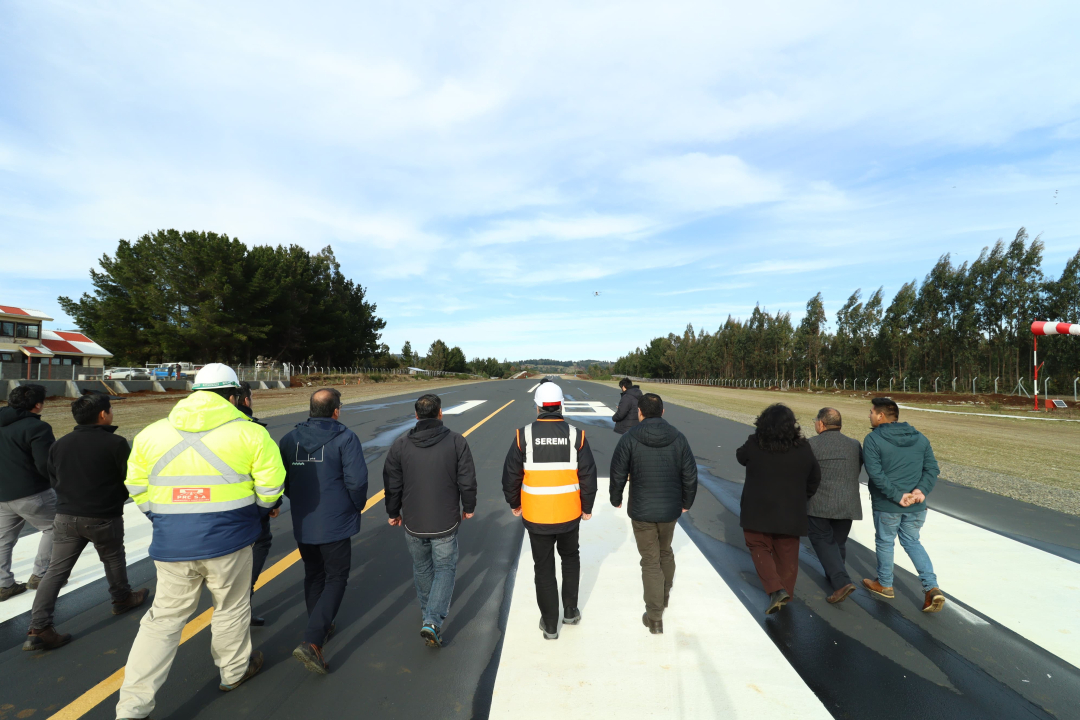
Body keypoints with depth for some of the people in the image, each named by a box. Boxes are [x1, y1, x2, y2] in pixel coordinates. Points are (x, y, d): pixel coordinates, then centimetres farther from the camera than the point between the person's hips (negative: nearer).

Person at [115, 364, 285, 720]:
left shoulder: (151, 433, 3)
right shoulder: (250, 434, -11)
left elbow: (138, 489, 9)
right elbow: (270, 486, -10)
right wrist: (259, 508, 11)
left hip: (171, 544, 3)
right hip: (228, 543, -3)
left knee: (164, 619, 18)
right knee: (231, 610, 19)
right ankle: (235, 670, 39)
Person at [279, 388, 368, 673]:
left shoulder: (290, 439, 1)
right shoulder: (345, 438, -15)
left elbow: (281, 480, 4)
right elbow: (357, 480, -21)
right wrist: (356, 506, -2)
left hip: (302, 523, 5)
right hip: (334, 524, -5)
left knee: (313, 575, 23)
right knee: (336, 579, 7)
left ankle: (321, 628, 38)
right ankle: (312, 642, -3)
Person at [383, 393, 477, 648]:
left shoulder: (400, 445, -6)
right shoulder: (456, 442, -11)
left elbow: (392, 485, -1)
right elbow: (467, 481, -7)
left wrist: (393, 513, 15)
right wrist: (468, 507, 9)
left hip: (413, 523, 2)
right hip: (446, 522, -2)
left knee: (421, 568, 23)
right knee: (445, 569, 13)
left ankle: (428, 614, 41)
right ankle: (432, 622, 0)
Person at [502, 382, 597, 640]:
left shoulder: (524, 435, -12)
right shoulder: (576, 435, -10)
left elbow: (511, 475, -6)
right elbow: (588, 477, -6)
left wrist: (514, 504, 11)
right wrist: (587, 507, 9)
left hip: (536, 515, -1)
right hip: (569, 514, 1)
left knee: (544, 568, 15)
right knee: (570, 558, 27)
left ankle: (550, 624, 27)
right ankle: (570, 611, 33)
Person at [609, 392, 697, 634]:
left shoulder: (629, 439, -13)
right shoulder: (678, 438, -6)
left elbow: (618, 474, -10)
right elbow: (690, 475, -2)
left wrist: (616, 499, 7)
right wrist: (686, 502, 13)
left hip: (641, 511, -3)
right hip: (670, 509, 3)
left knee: (650, 561, 9)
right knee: (666, 552, 26)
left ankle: (655, 617, 14)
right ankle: (664, 595, 45)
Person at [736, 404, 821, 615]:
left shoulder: (754, 445, -14)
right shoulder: (803, 449, -4)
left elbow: (740, 457, 8)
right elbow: (814, 478, 8)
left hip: (758, 512, -3)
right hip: (791, 514, 3)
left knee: (760, 549, 12)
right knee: (787, 555, 17)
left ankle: (776, 589, -4)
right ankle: (786, 592, 29)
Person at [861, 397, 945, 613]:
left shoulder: (873, 440, -14)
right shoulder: (920, 438, 5)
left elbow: (876, 473, -22)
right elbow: (932, 468, -1)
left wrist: (897, 495, -17)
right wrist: (921, 490, -10)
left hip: (886, 506, -5)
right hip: (916, 506, 5)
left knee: (885, 543, 14)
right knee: (912, 542, 21)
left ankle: (884, 585, 31)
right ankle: (932, 588, 11)